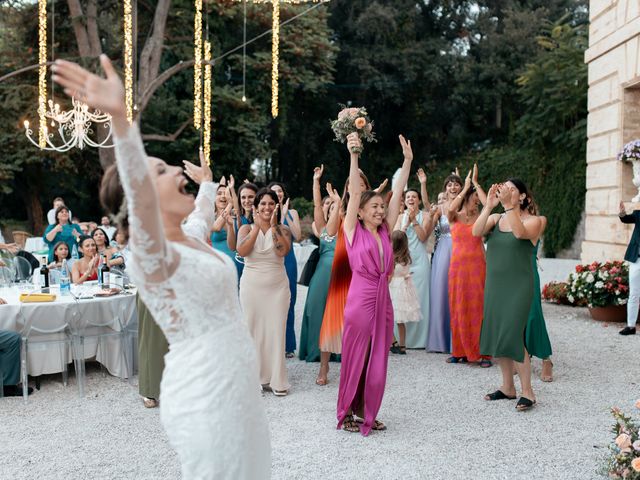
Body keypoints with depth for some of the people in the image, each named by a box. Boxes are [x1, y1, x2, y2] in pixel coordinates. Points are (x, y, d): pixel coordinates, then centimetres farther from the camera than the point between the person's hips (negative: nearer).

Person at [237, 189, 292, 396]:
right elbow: (242, 251, -15)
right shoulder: (246, 228, 4)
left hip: (277, 287, 0)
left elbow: (283, 251, -16)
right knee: (254, 331, 3)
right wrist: (257, 226, -13)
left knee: (276, 331, -1)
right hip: (252, 286, 0)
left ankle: (277, 380, 6)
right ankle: (256, 378, 13)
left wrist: (273, 225, -13)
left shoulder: (283, 229, 3)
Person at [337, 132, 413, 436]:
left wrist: (408, 160, 7)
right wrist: (354, 156, -18)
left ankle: (366, 413, 23)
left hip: (383, 300, 5)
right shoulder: (353, 230, -1)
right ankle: (347, 413, 18)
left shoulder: (385, 231, 11)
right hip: (361, 299, -5)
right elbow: (355, 193, -10)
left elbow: (397, 194, 9)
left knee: (377, 360, 10)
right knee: (355, 357, 4)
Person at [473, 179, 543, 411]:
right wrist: (489, 205, -19)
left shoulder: (532, 220, -4)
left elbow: (520, 232, -26)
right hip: (494, 285, 5)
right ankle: (508, 387, 22)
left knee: (512, 336, -11)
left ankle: (527, 391, 0)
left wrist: (509, 205, -31)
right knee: (496, 337, 9)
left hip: (518, 287, -5)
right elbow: (476, 232, -12)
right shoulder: (496, 218, 7)